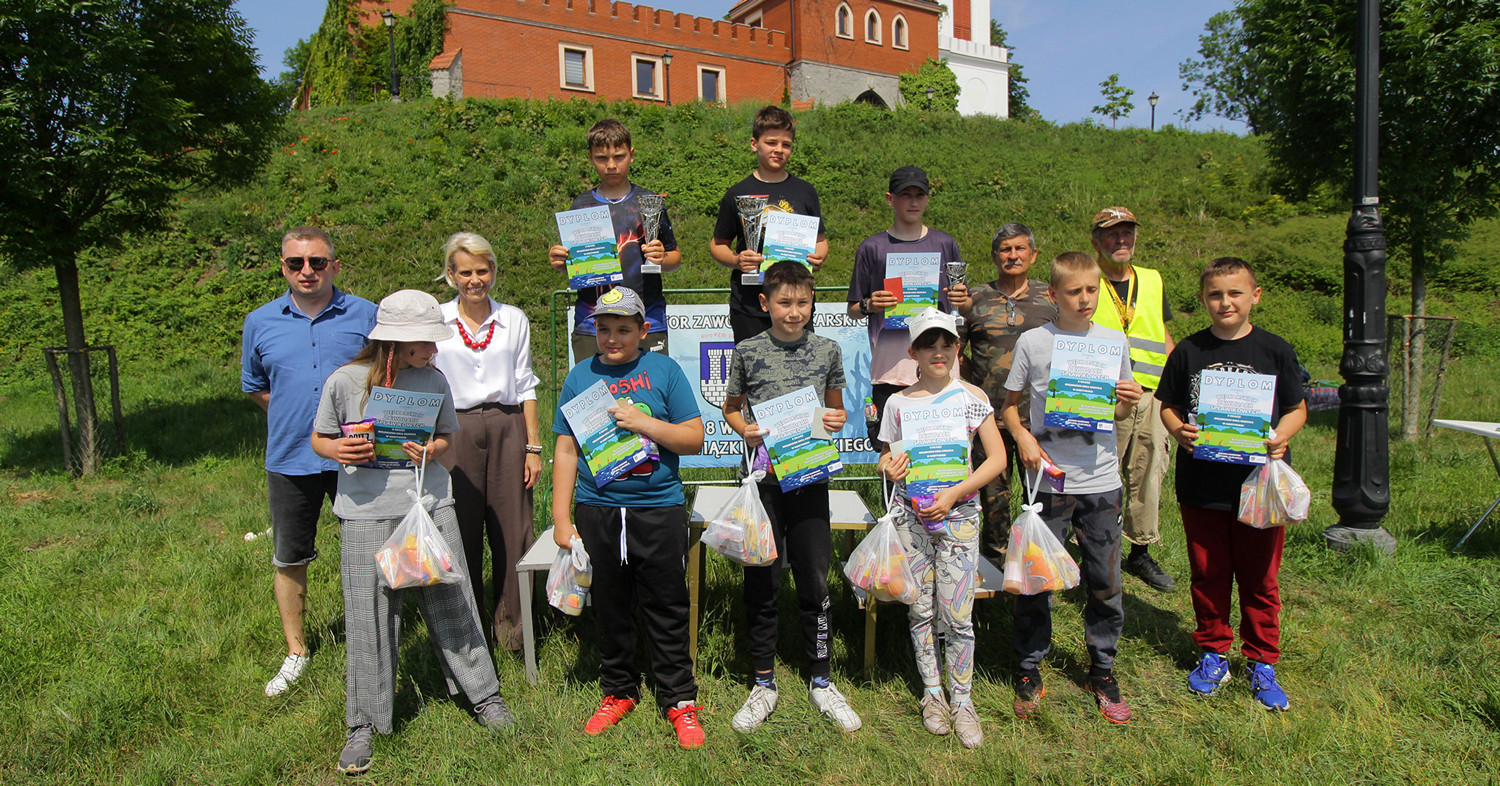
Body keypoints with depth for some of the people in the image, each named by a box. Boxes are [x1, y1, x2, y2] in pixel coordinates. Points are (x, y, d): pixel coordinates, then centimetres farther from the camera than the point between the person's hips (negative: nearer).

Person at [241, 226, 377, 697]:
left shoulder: (366, 315, -2)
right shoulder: (260, 323, 4)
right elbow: (254, 387, 18)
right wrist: (294, 417, 8)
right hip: (289, 459, 2)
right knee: (289, 561, 12)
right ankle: (296, 652, 30)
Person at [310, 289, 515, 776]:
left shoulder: (433, 380, 2)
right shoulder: (346, 381, -5)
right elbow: (319, 438, 6)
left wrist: (431, 450, -9)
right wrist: (338, 451, -16)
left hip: (430, 504, 2)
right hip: (367, 515, -2)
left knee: (451, 602, 8)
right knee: (369, 616, 4)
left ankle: (483, 695, 26)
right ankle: (364, 725, 21)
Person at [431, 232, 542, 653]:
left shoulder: (514, 319, 7)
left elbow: (525, 386, 8)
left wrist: (533, 447, 4)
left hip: (507, 428, 1)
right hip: (456, 432, -1)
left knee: (512, 528, 2)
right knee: (462, 531, 5)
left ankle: (512, 626, 18)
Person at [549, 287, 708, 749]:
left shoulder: (664, 370, 0)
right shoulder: (580, 376, 6)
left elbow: (695, 439, -1)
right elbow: (566, 451, 8)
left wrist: (644, 423, -16)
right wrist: (561, 519, 5)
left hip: (660, 509, -2)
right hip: (597, 510, 2)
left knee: (667, 610, 6)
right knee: (610, 608, 13)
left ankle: (679, 699, 21)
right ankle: (619, 691, 32)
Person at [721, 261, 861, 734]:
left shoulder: (827, 351, 4)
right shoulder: (748, 352, 1)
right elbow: (730, 408, 12)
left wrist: (836, 420, -7)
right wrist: (745, 429, -9)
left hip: (810, 477, 1)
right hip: (763, 477, 0)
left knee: (815, 582, 7)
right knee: (762, 584, 7)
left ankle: (821, 682, 24)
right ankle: (763, 683, 23)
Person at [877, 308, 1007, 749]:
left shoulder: (972, 398, 0)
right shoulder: (898, 402, 4)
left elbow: (997, 458, -1)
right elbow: (887, 455, 13)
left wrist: (954, 494, -12)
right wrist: (888, 468, -11)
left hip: (958, 514, -1)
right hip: (911, 516, 1)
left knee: (957, 614, -1)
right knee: (920, 610, 7)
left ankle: (962, 701, 16)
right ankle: (932, 693, 26)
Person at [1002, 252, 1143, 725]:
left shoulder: (1113, 341, 4)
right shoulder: (1032, 342, -2)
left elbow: (1120, 411, 13)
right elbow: (1009, 403, 7)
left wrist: (1130, 401, -9)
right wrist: (1023, 438, -10)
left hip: (1101, 480, 2)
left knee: (1105, 581, 9)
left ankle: (1102, 670, 28)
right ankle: (1029, 671, 20)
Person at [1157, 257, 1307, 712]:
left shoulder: (1275, 350, -1)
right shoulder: (1189, 351, 2)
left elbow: (1297, 409, 5)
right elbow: (1168, 405, 8)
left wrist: (1281, 436, -15)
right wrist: (1178, 430, -13)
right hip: (1201, 484, 1)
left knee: (1260, 579, 9)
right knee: (1208, 575, 11)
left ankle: (1262, 663, 25)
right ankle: (1213, 653, 28)